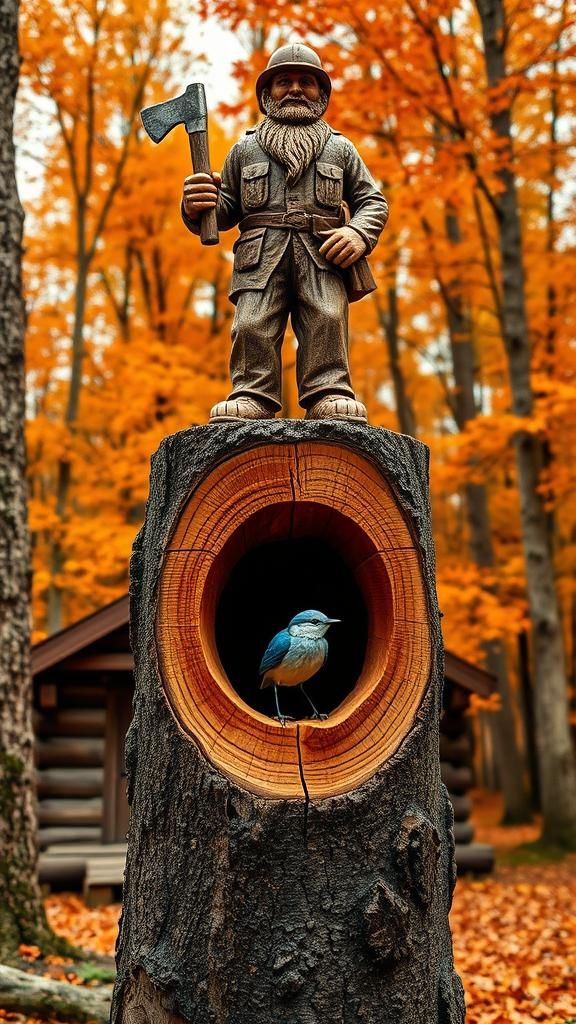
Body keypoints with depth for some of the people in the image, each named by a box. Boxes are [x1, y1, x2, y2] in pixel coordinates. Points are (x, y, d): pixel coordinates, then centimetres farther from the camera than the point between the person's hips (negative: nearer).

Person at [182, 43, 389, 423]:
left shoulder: (340, 149, 26)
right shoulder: (245, 149, 26)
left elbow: (373, 201, 20)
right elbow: (226, 210, 21)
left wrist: (359, 233, -3)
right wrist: (197, 208, -4)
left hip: (322, 254, 0)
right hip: (262, 255, 0)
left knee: (328, 320, -23)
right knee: (252, 324, -20)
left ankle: (331, 396, -31)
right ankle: (251, 399, -27)